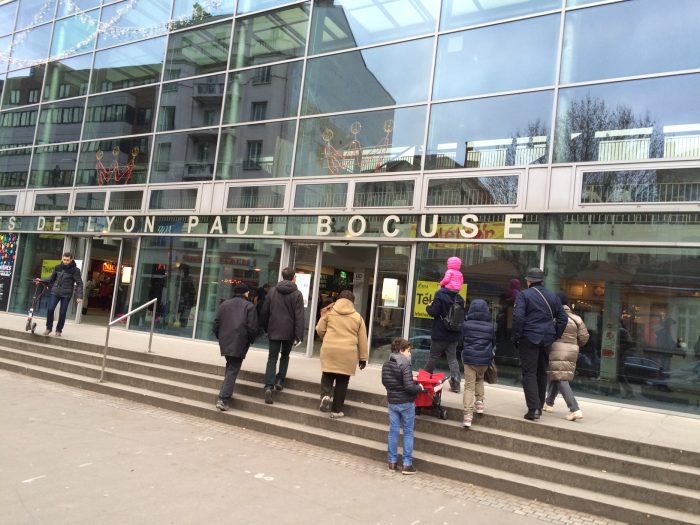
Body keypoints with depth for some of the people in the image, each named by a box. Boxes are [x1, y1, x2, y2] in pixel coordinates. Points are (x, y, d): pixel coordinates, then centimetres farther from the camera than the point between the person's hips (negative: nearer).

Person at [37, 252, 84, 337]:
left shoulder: (75, 270, -6)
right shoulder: (58, 267, 5)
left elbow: (79, 283, -7)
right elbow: (51, 279, 15)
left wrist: (79, 296, -15)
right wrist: (41, 280, 1)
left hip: (66, 294, -2)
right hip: (55, 292, 2)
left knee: (62, 313, 1)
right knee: (50, 309, -9)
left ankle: (59, 330, 18)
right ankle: (48, 328, 10)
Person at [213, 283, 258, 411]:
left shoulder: (224, 304, 11)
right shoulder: (249, 306, -2)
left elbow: (216, 325, 9)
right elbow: (252, 328, -8)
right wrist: (251, 341, 8)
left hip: (225, 342, 5)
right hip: (239, 343, -4)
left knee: (230, 367, 23)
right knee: (233, 370, -3)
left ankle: (226, 394, 24)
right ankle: (223, 399, -11)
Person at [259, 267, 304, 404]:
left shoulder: (272, 291, 4)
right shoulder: (297, 294, -6)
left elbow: (264, 311, 8)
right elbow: (299, 317, -11)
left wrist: (265, 327, 20)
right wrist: (299, 336, -10)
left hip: (274, 331, 1)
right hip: (289, 331, -1)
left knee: (272, 358, 1)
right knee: (285, 356, 21)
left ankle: (269, 386, -13)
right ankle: (280, 380, 13)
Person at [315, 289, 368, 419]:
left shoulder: (329, 312, 5)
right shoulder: (357, 317, 8)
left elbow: (320, 330, 7)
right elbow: (362, 339, 8)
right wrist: (363, 358, 14)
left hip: (329, 350, 0)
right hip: (348, 353, 0)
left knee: (328, 375, 17)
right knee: (342, 381, 8)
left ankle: (325, 395, -10)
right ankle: (336, 410, 13)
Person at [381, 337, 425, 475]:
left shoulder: (386, 364, 1)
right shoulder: (405, 365, -20)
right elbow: (409, 387, -25)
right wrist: (419, 387, -6)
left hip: (391, 402, 6)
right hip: (406, 403, -5)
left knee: (393, 431, 13)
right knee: (408, 433, 7)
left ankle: (392, 461, 19)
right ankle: (407, 464, 10)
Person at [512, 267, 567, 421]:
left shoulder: (523, 295, -5)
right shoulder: (552, 296, 12)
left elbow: (518, 317, -17)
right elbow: (562, 318, 10)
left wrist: (516, 336, -9)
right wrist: (556, 336, 13)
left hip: (529, 339, -5)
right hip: (547, 340, 5)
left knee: (529, 373, -3)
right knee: (542, 373, 16)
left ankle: (533, 409, -11)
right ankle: (539, 407, 24)